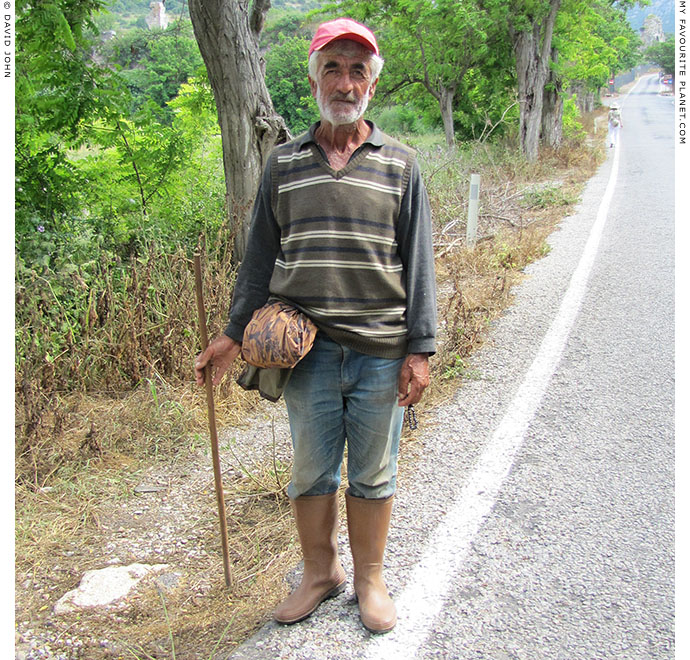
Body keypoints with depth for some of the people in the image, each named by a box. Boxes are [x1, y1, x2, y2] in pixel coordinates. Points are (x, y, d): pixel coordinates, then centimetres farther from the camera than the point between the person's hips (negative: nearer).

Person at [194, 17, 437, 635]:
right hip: (308, 350, 2)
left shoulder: (400, 163, 4)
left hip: (380, 351, -1)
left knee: (373, 474, 12)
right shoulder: (284, 163, 7)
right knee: (311, 469, 13)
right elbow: (261, 255, 11)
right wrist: (234, 333, 8)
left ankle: (370, 577, 32)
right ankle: (320, 572, 35)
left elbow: (418, 262, 2)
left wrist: (420, 350, -4)